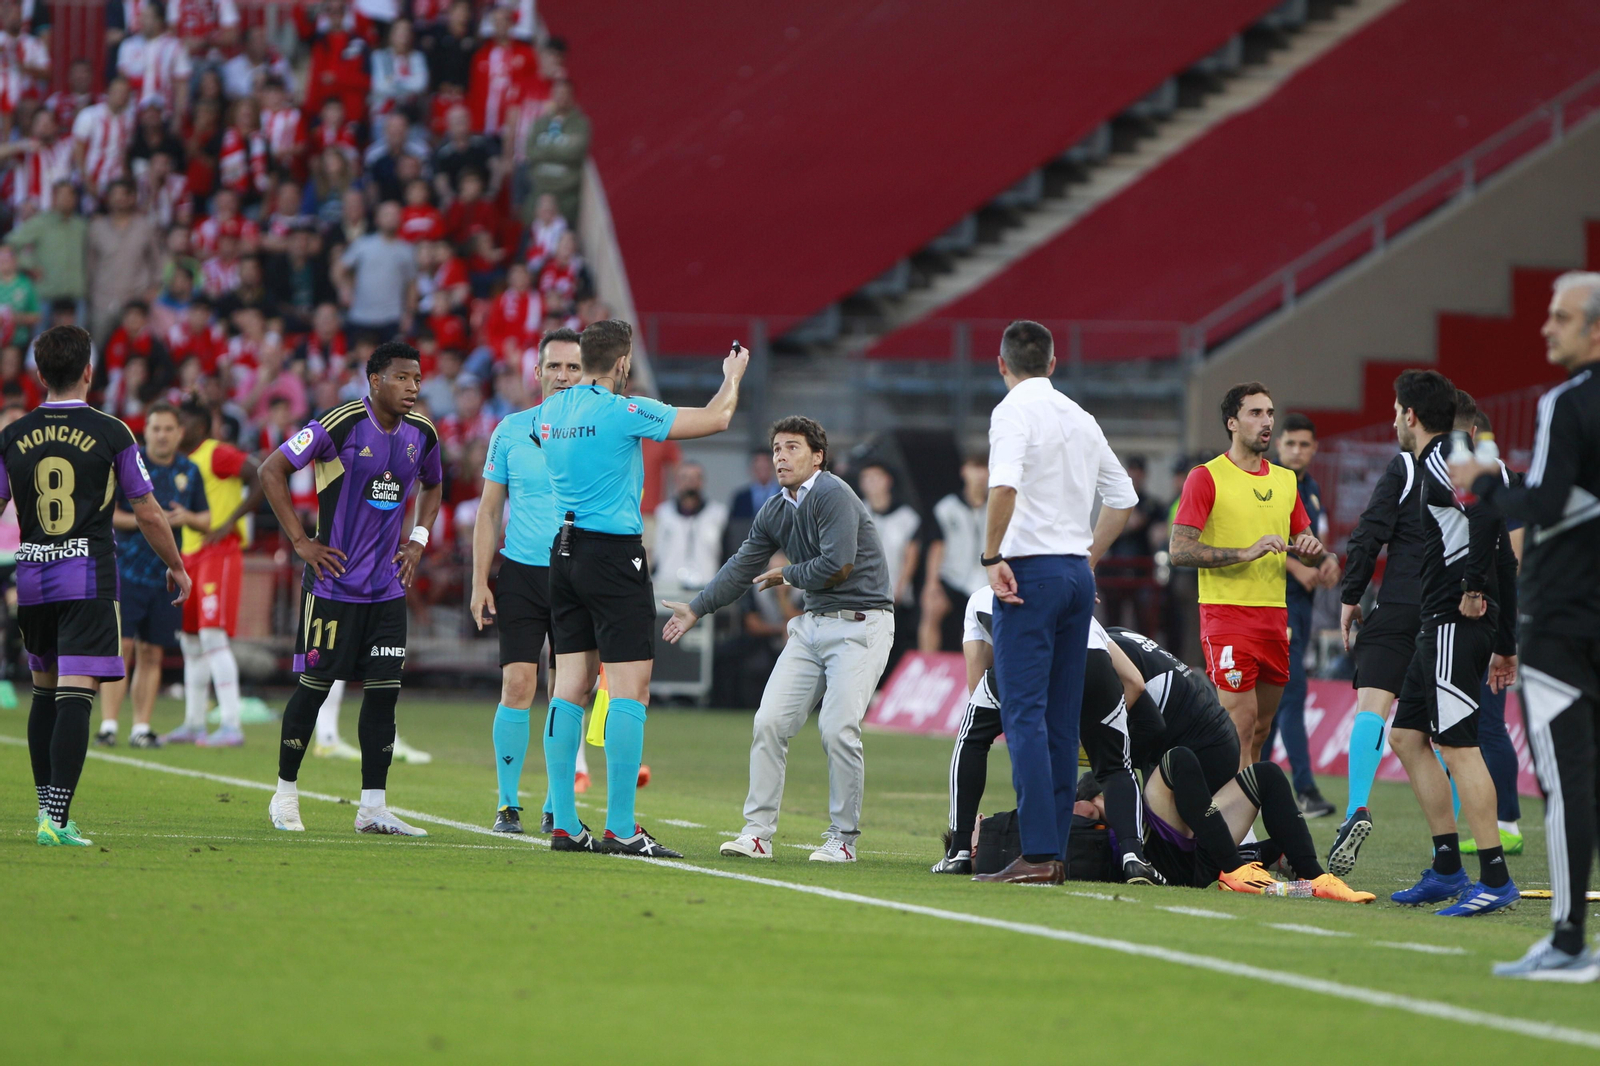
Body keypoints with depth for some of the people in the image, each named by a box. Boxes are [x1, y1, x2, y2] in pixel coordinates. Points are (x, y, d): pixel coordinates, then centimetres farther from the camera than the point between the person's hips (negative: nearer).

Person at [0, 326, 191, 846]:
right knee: (75, 696, -9)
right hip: (90, 579, -4)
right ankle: (56, 818, -18)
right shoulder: (110, 433, -5)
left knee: (45, 692, 19)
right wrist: (177, 567, 15)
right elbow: (148, 514, 0)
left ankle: (47, 806, 25)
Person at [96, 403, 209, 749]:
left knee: (151, 654, 5)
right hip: (127, 569, -4)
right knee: (121, 647, -10)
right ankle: (108, 724, -8)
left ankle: (141, 727, 10)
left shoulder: (189, 471, 9)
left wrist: (187, 518, -7)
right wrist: (142, 521, -18)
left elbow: (206, 521, 15)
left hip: (166, 574, 4)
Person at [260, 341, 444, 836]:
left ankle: (373, 808, 4)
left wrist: (418, 538, 12)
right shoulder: (340, 425, -13)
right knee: (314, 686, 0)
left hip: (388, 587, 5)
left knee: (384, 691, 0)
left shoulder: (422, 433, 5)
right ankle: (285, 793, 15)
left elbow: (433, 485, 27)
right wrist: (300, 541, -10)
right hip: (334, 583, -5)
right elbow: (271, 470, -8)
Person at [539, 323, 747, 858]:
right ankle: (620, 827, -10)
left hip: (565, 552, 8)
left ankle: (563, 823, 8)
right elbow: (715, 419, -8)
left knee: (571, 684, 9)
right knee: (630, 688, -5)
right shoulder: (625, 412, -13)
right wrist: (733, 376, 13)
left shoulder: (552, 410, 7)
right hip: (614, 554, -8)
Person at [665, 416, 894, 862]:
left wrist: (788, 575, -4)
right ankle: (758, 831, 3)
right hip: (812, 624, 8)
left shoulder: (832, 495, -14)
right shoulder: (774, 512, 11)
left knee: (838, 728, -15)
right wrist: (696, 609, 19)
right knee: (770, 721, -2)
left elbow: (838, 566, -21)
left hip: (860, 623, -8)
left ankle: (844, 837, -3)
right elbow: (742, 568, 20)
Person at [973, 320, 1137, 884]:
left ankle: (1037, 854, -17)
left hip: (1031, 571, -7)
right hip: (1077, 574, 7)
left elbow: (1005, 484, -24)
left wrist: (991, 557, -17)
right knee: (1062, 720, 9)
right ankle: (1056, 851, 8)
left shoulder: (1014, 410, -7)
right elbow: (1123, 497, 22)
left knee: (1025, 715, -9)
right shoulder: (1080, 417, 15)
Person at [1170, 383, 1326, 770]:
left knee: (1260, 729, 7)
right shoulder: (1206, 477, -4)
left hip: (1275, 617, 6)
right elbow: (1180, 550, -12)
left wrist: (1310, 549, -1)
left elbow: (1309, 552, 24)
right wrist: (1246, 553, -20)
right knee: (1241, 723, -13)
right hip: (1226, 613, -6)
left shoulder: (1286, 480, 16)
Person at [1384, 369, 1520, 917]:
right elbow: (1506, 556, 22)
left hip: (1455, 624, -11)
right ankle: (1447, 870, 15)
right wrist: (1506, 643, 22)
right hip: (1441, 626, 11)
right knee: (1406, 735, 15)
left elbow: (1487, 509, -29)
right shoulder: (1439, 463, 21)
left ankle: (1495, 877, -14)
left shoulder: (1440, 460, -8)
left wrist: (1473, 586, -24)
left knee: (1458, 745, -12)